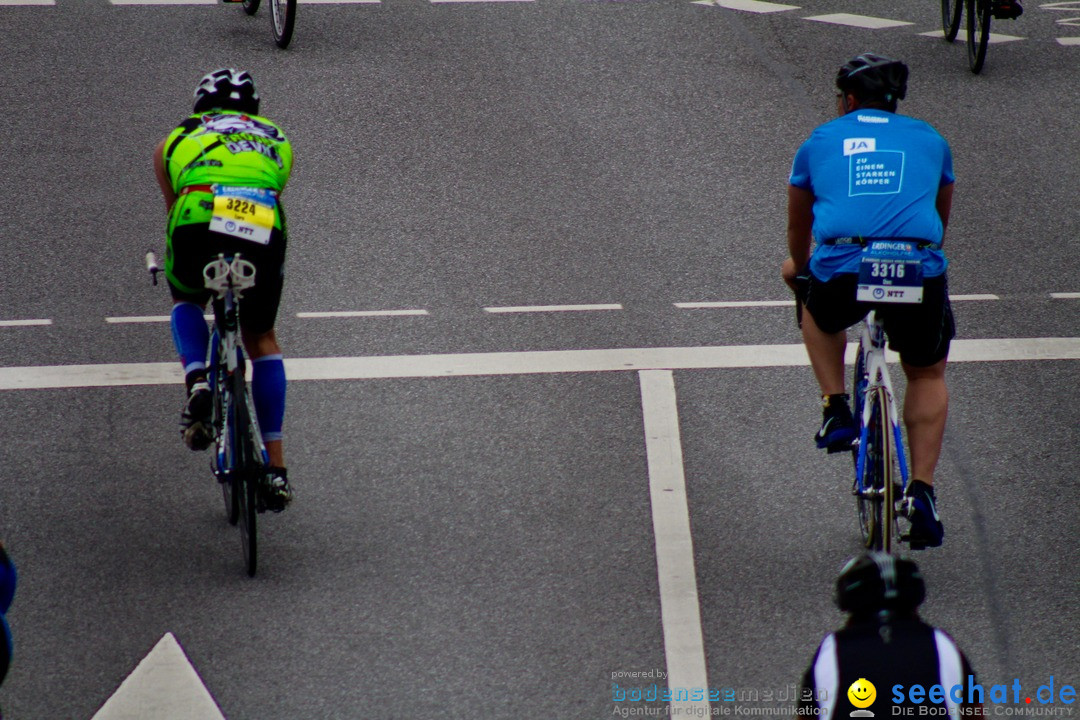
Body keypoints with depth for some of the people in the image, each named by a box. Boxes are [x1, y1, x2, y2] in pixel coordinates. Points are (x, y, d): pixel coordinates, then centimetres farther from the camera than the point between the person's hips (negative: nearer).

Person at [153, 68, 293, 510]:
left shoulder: (178, 140, 33)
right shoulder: (277, 142, 35)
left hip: (200, 222, -1)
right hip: (263, 234, 1)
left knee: (186, 302, 33)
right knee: (261, 339, 22)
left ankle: (198, 384, 4)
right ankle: (275, 467, 17)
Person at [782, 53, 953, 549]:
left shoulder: (819, 143, 21)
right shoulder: (929, 140, 24)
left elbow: (798, 226, 37)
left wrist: (798, 267, 58)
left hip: (842, 269, -1)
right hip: (919, 272, 1)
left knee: (818, 311, 36)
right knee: (927, 374, 25)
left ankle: (836, 411, 21)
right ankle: (921, 494, 12)